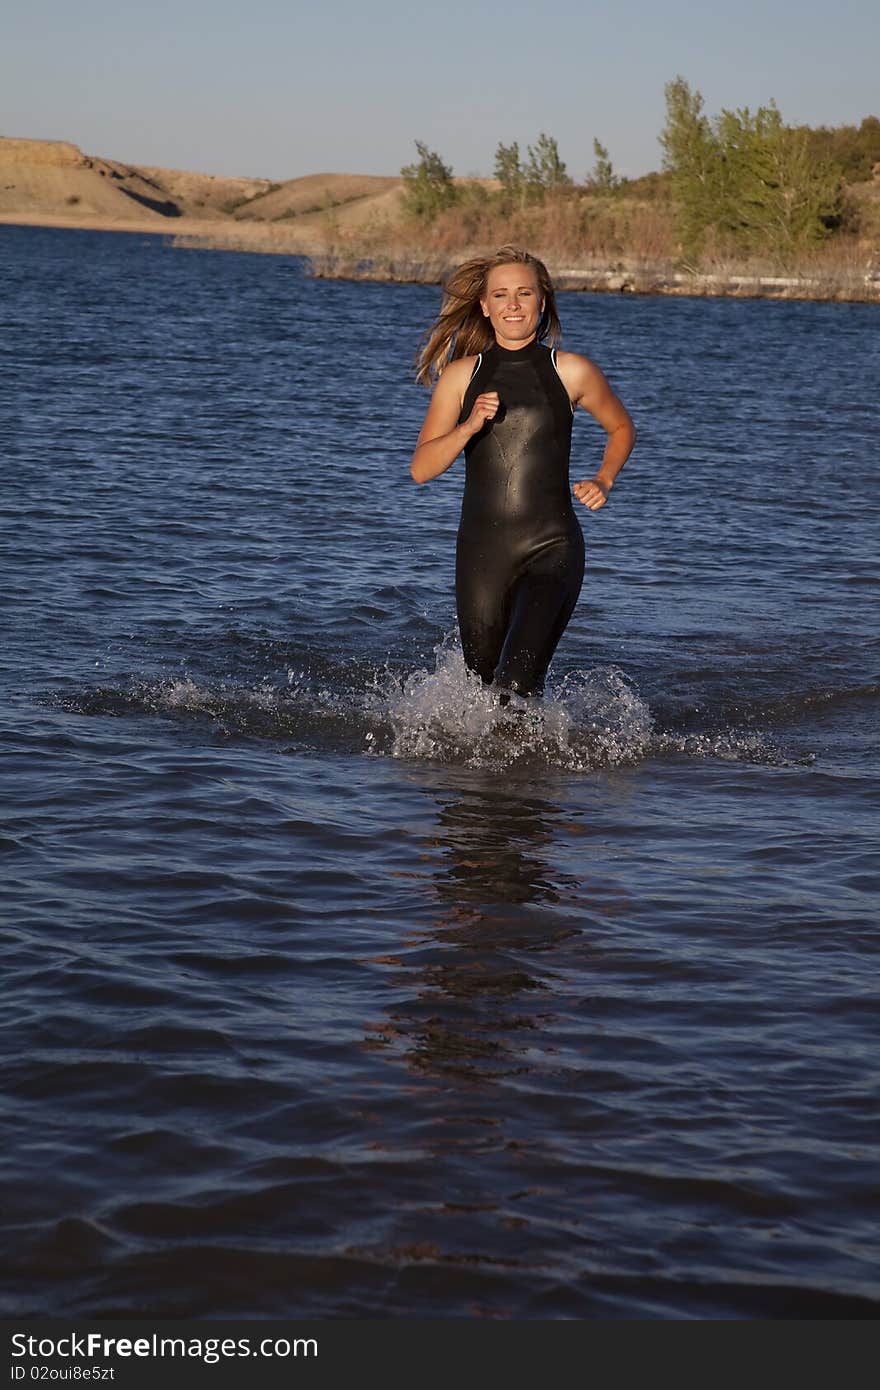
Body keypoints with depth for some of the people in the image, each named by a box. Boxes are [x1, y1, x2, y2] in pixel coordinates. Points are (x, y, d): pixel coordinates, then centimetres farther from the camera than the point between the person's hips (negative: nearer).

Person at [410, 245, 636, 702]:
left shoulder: (572, 372, 2)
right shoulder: (461, 376, 5)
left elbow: (621, 428, 20)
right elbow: (421, 468, -1)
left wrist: (604, 481, 3)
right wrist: (470, 427, -16)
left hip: (552, 549, -2)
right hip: (481, 550, 2)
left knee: (516, 685, -21)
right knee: (484, 682, 13)